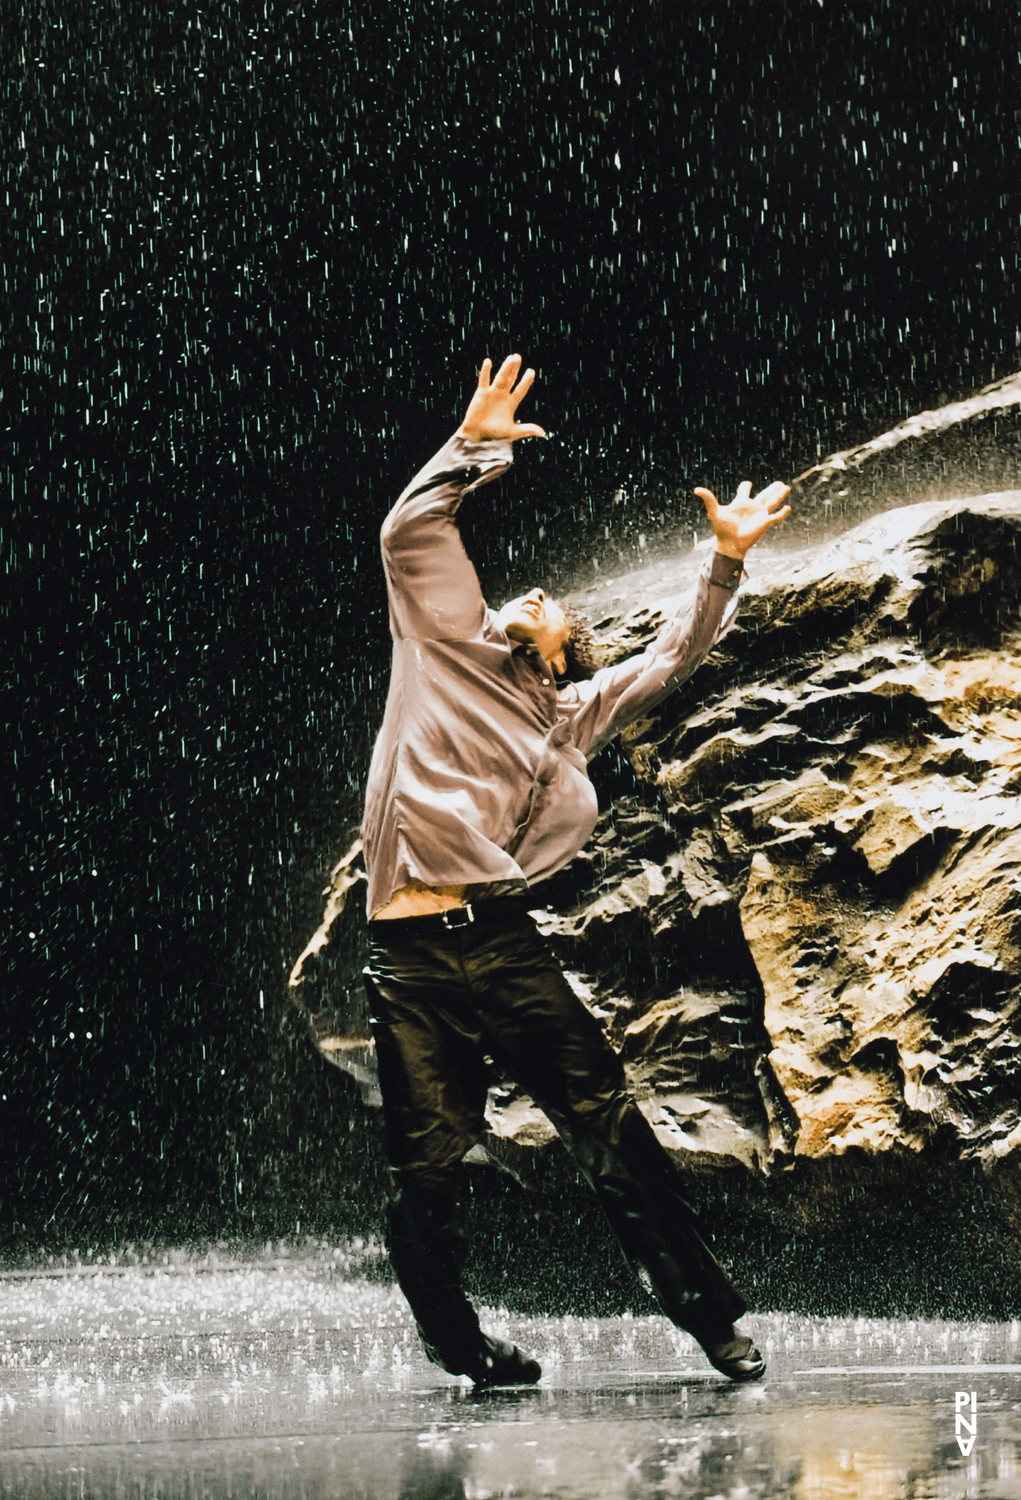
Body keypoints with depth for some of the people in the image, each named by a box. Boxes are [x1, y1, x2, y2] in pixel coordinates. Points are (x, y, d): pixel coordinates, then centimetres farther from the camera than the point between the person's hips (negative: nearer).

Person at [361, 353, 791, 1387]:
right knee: (427, 1168, -1)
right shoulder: (450, 657, 12)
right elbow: (410, 534, 4)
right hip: (411, 960, -2)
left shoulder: (573, 713, 22)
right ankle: (456, 1346, 15)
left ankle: (708, 1315, 3)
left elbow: (672, 657, 25)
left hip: (505, 945, 2)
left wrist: (726, 563, 14)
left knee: (613, 1134, -2)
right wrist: (473, 448, 0)